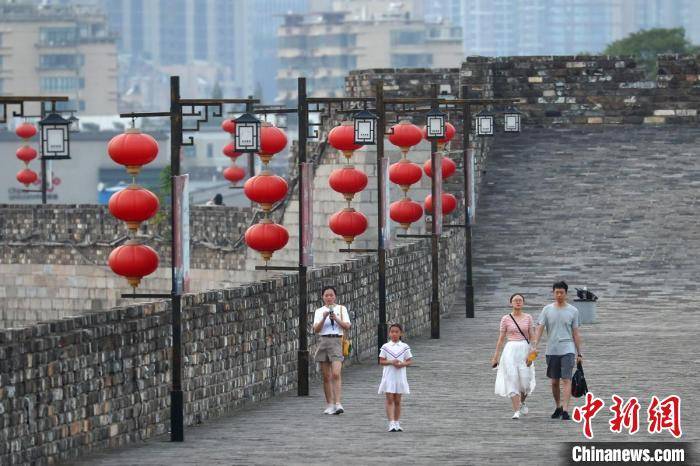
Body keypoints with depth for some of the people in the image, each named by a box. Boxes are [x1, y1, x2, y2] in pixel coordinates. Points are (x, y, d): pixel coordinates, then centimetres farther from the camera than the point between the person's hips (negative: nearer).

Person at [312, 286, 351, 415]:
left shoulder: (341, 309, 8)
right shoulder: (319, 311, 12)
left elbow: (347, 326, 0)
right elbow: (316, 330, 1)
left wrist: (336, 318, -14)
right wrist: (324, 318, -13)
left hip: (336, 340, -3)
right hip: (323, 341, 3)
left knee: (336, 374, -17)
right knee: (326, 376, 4)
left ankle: (337, 404, -21)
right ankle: (329, 405, 11)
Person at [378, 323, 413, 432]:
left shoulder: (404, 347, 3)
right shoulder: (385, 347, 0)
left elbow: (409, 361, 4)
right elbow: (381, 361, -1)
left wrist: (402, 364, -15)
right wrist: (391, 362, -17)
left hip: (400, 376, 1)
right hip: (388, 376, -1)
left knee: (397, 401, 8)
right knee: (389, 400, -6)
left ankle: (397, 423, 16)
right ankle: (391, 424, -9)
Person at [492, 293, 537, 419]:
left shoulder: (528, 318, 6)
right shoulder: (506, 319, 4)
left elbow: (532, 337, 3)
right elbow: (501, 338, 7)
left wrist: (532, 353, -10)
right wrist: (496, 356, 6)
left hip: (524, 350, 1)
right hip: (510, 350, -1)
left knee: (525, 379, -2)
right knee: (512, 380, -9)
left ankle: (522, 402, 30)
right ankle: (516, 411, -8)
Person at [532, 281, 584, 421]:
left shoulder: (573, 311, 3)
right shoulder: (547, 310, 4)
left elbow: (576, 333, 6)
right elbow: (539, 329, 0)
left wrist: (579, 353, 5)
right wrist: (535, 347, -14)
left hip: (567, 350, -2)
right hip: (552, 350, 2)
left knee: (566, 380, -13)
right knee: (554, 382, 10)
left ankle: (565, 410, -17)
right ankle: (558, 408, 27)